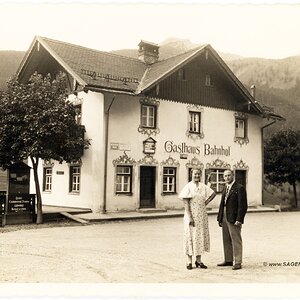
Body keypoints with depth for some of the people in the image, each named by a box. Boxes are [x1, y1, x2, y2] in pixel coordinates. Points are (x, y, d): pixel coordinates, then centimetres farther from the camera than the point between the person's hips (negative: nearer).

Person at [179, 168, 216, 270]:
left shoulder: (203, 187, 6)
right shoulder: (188, 187, -8)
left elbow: (213, 194, 21)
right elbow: (186, 203, -12)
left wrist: (206, 202, 6)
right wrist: (190, 217, -18)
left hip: (202, 216, 5)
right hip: (191, 215, -5)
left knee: (200, 236, 8)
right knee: (190, 236, 0)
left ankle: (198, 261, 19)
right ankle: (189, 262, 10)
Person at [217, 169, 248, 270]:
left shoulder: (239, 188, -9)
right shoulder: (225, 188, 16)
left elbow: (243, 205, -14)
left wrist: (239, 219, -19)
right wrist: (219, 217, 12)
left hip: (234, 219, -8)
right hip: (224, 218, 8)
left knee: (236, 240, -1)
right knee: (226, 240, 13)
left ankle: (237, 263, 6)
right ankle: (228, 260, 24)